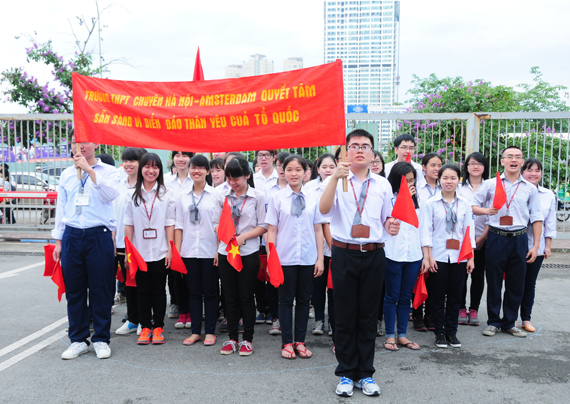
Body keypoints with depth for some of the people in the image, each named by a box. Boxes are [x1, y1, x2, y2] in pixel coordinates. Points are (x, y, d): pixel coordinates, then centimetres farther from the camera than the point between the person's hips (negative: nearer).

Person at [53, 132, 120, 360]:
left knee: (101, 290, 2)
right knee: (74, 291, 8)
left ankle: (101, 339, 17)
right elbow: (61, 208, 16)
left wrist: (89, 170, -19)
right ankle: (78, 340, 22)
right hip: (71, 236, 4)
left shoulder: (107, 171, 3)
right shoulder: (66, 174, 14)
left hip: (99, 236, -3)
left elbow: (110, 195, -16)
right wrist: (58, 240, 13)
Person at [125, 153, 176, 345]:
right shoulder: (133, 194, 7)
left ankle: (158, 327, 16)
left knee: (159, 290, 6)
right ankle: (145, 327, 17)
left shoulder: (167, 194, 2)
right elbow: (129, 223, 6)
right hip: (139, 251, 2)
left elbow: (170, 223, 0)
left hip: (159, 251, -1)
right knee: (142, 290, 7)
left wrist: (170, 249, -6)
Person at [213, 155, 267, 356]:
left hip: (249, 253, -3)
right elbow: (216, 223, 7)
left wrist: (243, 237, -15)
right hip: (226, 252, 3)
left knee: (246, 296, 4)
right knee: (230, 296, 11)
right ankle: (232, 338, 23)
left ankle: (247, 339, 18)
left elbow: (263, 226, -4)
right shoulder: (222, 197, 5)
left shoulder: (258, 196, -4)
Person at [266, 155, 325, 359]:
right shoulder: (276, 198, 0)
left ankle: (300, 341, 23)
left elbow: (318, 229, 6)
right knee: (286, 300, 7)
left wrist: (320, 258, 3)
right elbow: (272, 230, 0)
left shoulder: (313, 198, 4)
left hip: (308, 258, 2)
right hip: (285, 258, -2)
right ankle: (287, 343, 19)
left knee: (304, 300, 10)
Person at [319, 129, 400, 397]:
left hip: (374, 255, 2)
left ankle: (365, 374, 26)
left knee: (368, 315, 11)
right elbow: (323, 209, -19)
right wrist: (335, 177, -29)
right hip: (344, 254, -2)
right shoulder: (338, 180, -1)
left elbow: (387, 219, 15)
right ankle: (346, 374, 23)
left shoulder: (383, 184, 9)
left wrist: (391, 226, -7)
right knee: (345, 316, 7)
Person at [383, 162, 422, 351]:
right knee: (392, 296, 4)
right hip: (393, 254, -5)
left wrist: (424, 253, 15)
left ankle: (402, 335, 21)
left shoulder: (415, 198, 14)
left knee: (406, 296, 11)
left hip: (413, 254, 5)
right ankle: (390, 335, 15)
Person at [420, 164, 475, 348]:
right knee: (437, 296, 3)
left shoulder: (465, 204, 7)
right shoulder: (430, 203, -1)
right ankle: (439, 332, 16)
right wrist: (427, 257, -9)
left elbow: (469, 231, 9)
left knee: (455, 296, 8)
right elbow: (426, 231, -3)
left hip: (459, 257, 2)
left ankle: (452, 332, 21)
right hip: (438, 257, -2)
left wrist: (471, 257, 5)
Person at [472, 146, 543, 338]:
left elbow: (536, 218, 9)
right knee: (494, 283, 4)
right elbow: (472, 206, 5)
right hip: (496, 238, -2)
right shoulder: (490, 184, 2)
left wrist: (536, 246, 3)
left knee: (516, 284, 7)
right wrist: (487, 210, -16)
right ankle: (493, 322, 18)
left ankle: (509, 323, 22)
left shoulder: (530, 188, 8)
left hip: (519, 239, 2)